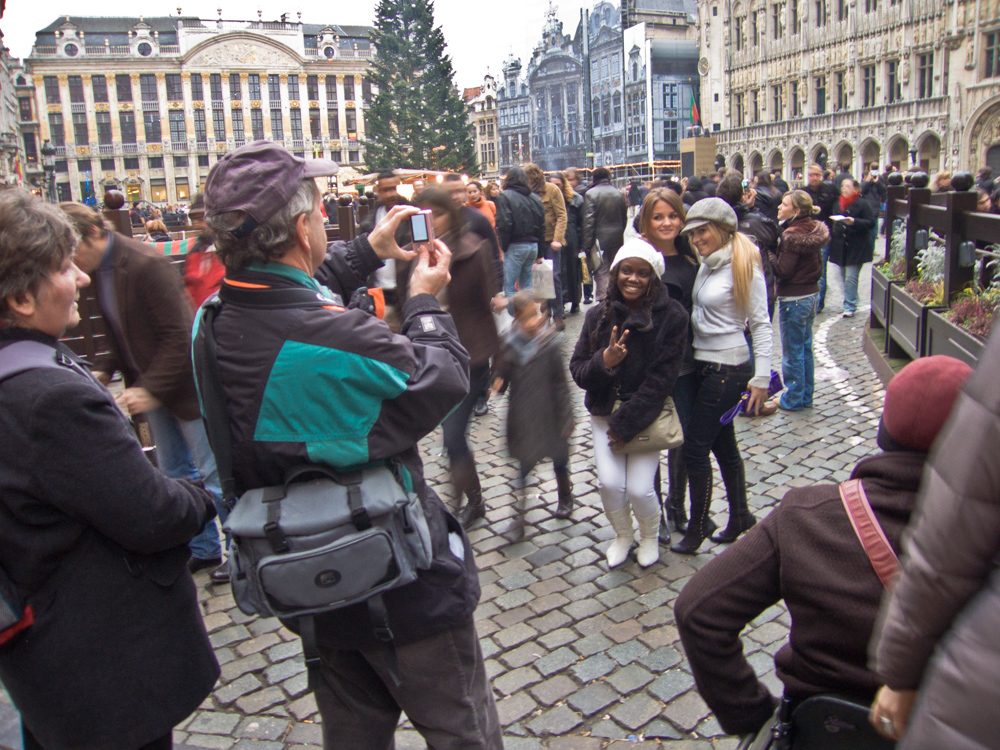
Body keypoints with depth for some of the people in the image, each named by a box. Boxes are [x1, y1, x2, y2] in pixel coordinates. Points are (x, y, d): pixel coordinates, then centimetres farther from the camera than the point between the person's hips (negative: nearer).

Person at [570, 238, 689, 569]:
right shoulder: (598, 315, -3)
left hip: (647, 414, -2)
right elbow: (577, 371, -2)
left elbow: (661, 379, -13)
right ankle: (623, 535, 26)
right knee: (610, 483, -8)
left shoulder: (671, 316, -12)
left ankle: (650, 537, 27)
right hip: (604, 412, 3)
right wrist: (604, 361, -25)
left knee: (640, 489, -8)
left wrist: (626, 425, -14)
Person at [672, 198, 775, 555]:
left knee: (695, 448, -3)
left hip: (728, 369, -8)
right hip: (704, 364, 8)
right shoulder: (705, 265, 9)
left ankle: (697, 526, 12)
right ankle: (740, 516, 33)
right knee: (722, 444, 17)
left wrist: (761, 378, -15)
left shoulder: (745, 268, -12)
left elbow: (761, 324, -12)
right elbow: (698, 313, 9)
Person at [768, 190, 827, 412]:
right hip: (811, 294, 9)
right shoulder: (813, 231, 7)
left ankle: (793, 399, 12)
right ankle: (805, 396, 27)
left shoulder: (792, 234, -19)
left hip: (794, 298, -9)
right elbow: (816, 263, 14)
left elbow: (783, 270, -21)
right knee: (805, 348, 17)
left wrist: (768, 254, -11)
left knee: (792, 351, 2)